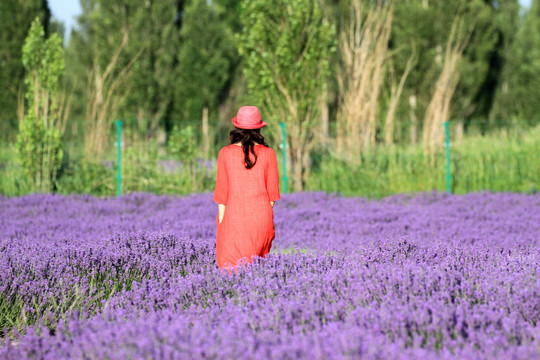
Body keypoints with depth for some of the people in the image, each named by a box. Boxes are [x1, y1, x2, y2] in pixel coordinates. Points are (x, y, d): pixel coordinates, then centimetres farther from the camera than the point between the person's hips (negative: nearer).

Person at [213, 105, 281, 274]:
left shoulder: (225, 153, -3)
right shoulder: (268, 154, -1)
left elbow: (222, 191, 0)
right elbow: (272, 191, 3)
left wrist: (221, 222, 7)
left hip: (234, 217, -1)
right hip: (262, 218, 1)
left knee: (233, 268, 0)